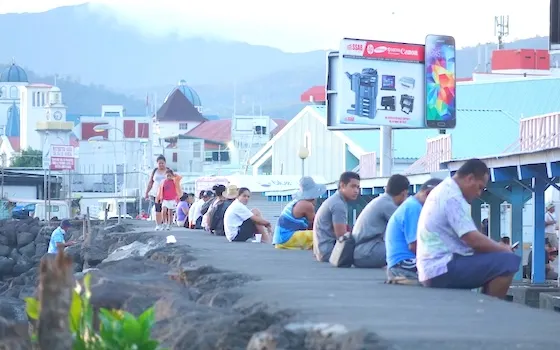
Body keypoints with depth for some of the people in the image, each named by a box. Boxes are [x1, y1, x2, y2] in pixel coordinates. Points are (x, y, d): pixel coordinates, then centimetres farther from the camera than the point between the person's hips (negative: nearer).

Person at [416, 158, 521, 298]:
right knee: (508, 262, -18)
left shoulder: (443, 191, 18)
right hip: (443, 270, -11)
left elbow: (468, 239, 24)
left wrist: (497, 247, 13)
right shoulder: (453, 197, -14)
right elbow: (475, 240, -20)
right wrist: (502, 249, -3)